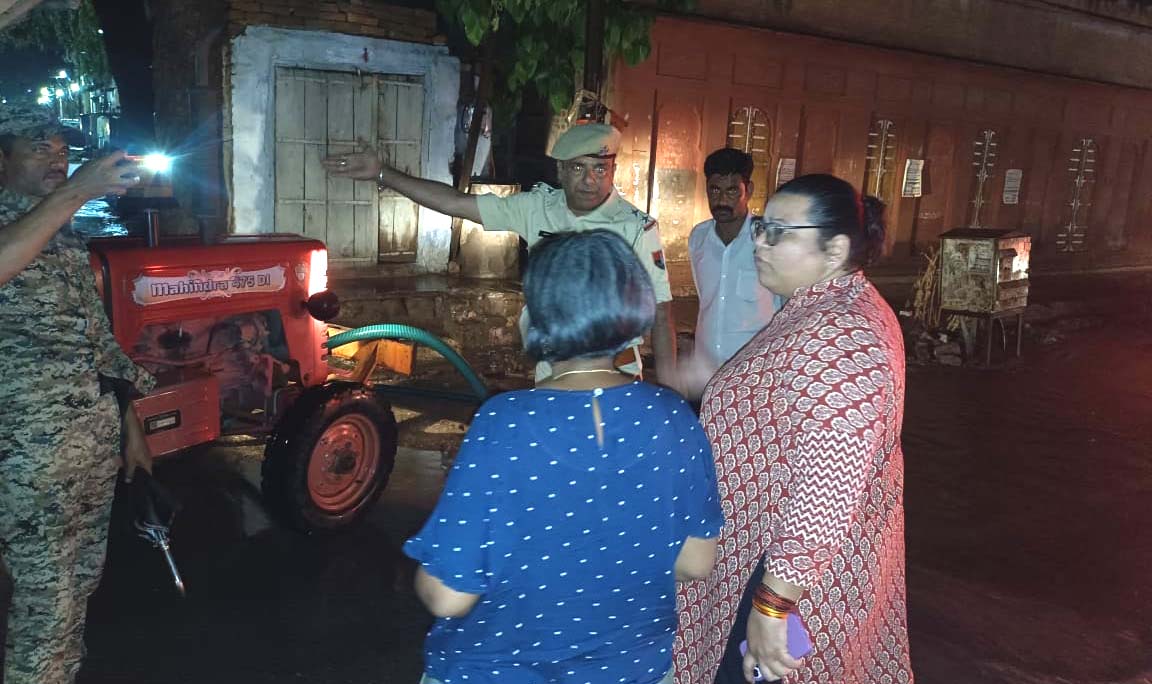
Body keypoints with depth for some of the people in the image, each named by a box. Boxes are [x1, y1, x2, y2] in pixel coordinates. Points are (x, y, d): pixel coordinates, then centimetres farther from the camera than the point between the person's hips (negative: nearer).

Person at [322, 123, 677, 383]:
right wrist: (381, 172, -6)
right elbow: (457, 202, -1)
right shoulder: (538, 207, -2)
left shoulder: (637, 228, -13)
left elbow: (660, 311, -11)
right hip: (550, 378, 4)